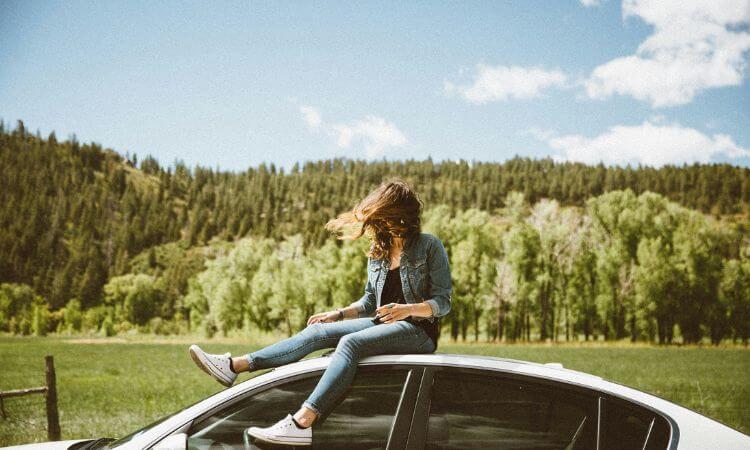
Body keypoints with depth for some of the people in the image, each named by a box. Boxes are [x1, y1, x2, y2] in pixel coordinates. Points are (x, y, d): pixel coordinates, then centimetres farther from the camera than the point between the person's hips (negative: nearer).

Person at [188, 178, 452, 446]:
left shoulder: (429, 246, -5)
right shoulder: (378, 251, 15)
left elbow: (443, 302, -9)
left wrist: (408, 309, -26)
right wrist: (338, 315, 7)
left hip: (417, 329, -7)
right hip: (383, 323, 7)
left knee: (350, 342, -33)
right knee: (318, 330, -11)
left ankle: (301, 423, -48)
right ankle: (235, 366, -18)